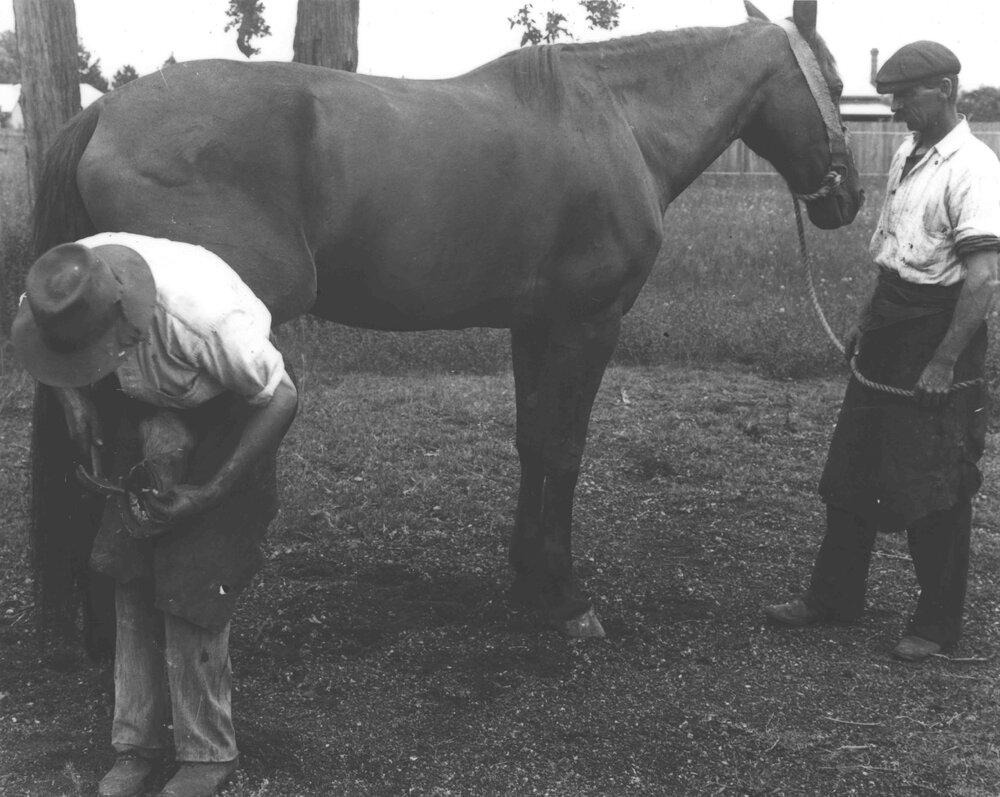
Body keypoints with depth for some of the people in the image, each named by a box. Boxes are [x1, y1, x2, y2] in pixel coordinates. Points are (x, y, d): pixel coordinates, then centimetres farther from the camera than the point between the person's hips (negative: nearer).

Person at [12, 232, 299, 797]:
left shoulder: (204, 315, -39)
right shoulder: (49, 304, -22)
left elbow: (281, 400, -25)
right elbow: (70, 380, 3)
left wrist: (209, 491, -25)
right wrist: (88, 442, -10)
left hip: (228, 420, -5)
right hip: (145, 415, 6)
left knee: (190, 593, -7)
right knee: (130, 576, 3)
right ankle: (137, 744, 18)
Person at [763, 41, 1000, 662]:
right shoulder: (908, 156, 10)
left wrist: (945, 362, -25)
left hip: (938, 333, -9)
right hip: (888, 331, 9)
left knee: (935, 492, 1)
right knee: (851, 475, 14)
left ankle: (938, 626, 15)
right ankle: (836, 597, 27)